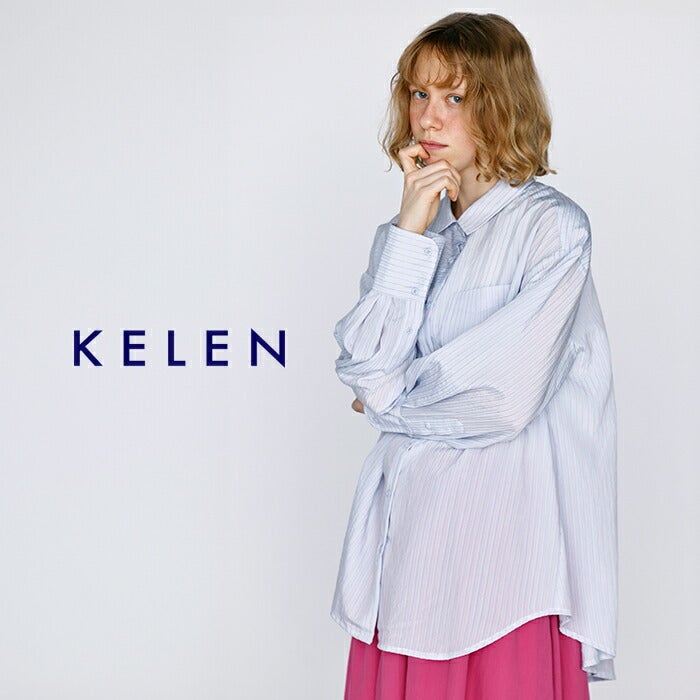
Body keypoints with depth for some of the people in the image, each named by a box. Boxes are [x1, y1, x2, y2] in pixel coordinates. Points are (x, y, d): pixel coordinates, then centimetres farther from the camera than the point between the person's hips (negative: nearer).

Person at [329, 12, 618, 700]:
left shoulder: (552, 226, -6)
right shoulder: (407, 228, 13)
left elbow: (505, 399, -14)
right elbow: (362, 367, -1)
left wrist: (391, 399, 3)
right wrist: (411, 233, -7)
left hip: (502, 529, -5)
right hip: (407, 522, 5)